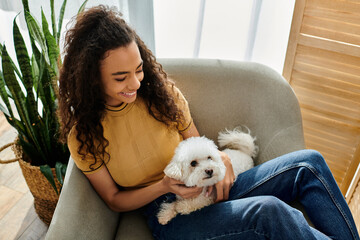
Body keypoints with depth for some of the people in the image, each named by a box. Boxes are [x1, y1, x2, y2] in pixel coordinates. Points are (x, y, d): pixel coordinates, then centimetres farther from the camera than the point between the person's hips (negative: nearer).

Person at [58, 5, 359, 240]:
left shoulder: (158, 90, -4)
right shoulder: (83, 135, -9)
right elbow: (114, 199, -2)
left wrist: (217, 157, -17)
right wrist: (164, 186, -20)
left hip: (209, 189, 4)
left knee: (308, 163, -11)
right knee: (269, 211, -32)